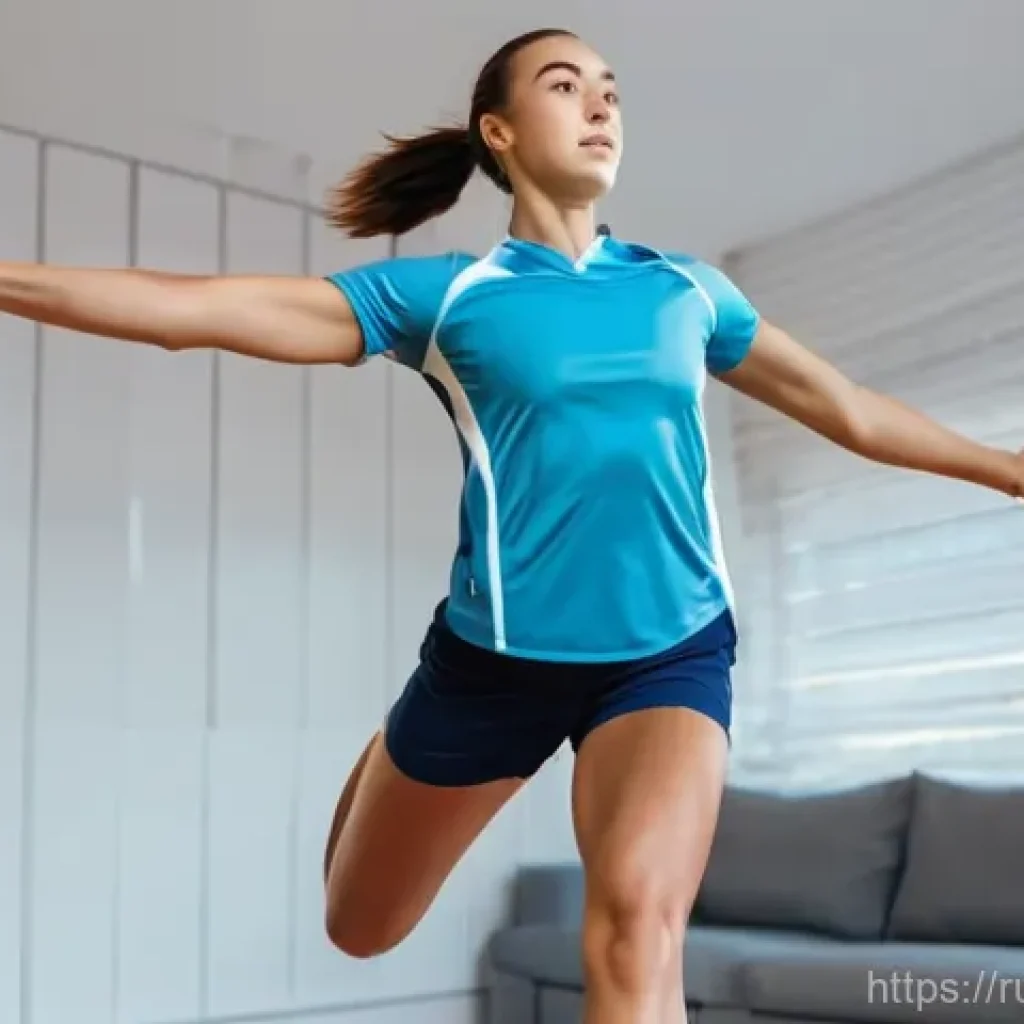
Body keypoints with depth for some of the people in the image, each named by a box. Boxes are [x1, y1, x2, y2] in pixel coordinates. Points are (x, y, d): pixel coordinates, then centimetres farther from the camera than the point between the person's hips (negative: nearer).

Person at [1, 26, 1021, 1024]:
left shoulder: (688, 288, 6)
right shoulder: (444, 293, -4)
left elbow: (851, 410, 17)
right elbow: (196, 306, -11)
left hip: (672, 651, 1)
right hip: (496, 655, -1)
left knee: (638, 923, -27)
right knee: (358, 928, 19)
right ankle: (388, 760, 50)